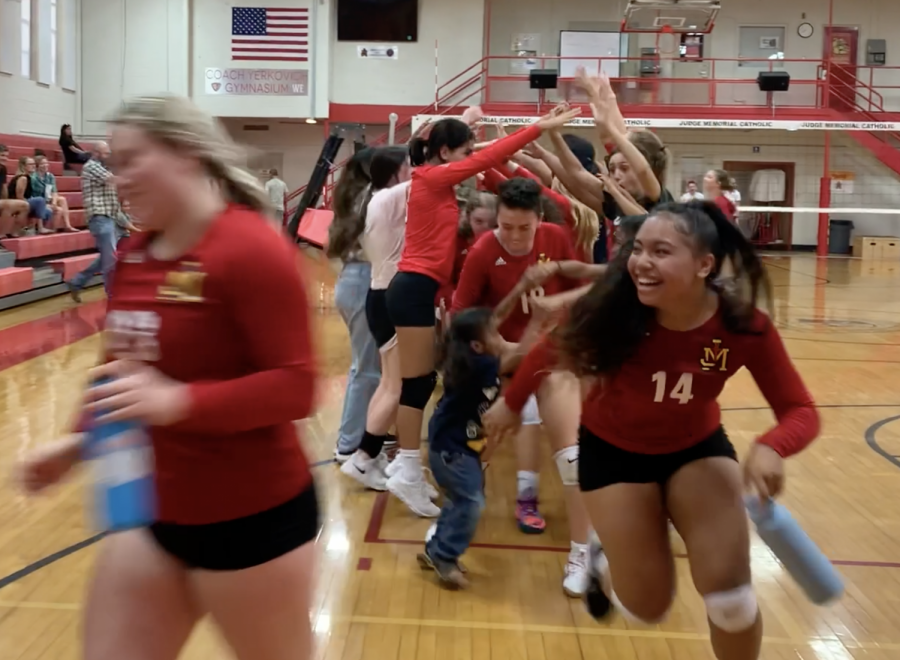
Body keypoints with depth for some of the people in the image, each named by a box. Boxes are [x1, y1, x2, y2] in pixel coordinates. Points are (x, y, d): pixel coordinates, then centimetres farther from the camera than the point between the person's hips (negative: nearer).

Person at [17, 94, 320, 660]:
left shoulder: (250, 248, -19)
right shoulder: (135, 255, 6)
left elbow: (296, 387, -24)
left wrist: (177, 401, -33)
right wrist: (81, 441, 12)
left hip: (252, 518, -8)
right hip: (153, 516, 8)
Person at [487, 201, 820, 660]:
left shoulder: (745, 326, -27)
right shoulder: (614, 310, -31)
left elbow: (800, 411, -22)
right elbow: (554, 349, -11)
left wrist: (770, 448, -45)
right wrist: (511, 403, 3)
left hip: (698, 447, 1)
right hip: (613, 451, -1)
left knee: (729, 594, -11)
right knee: (647, 606, -1)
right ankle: (604, 566, 36)